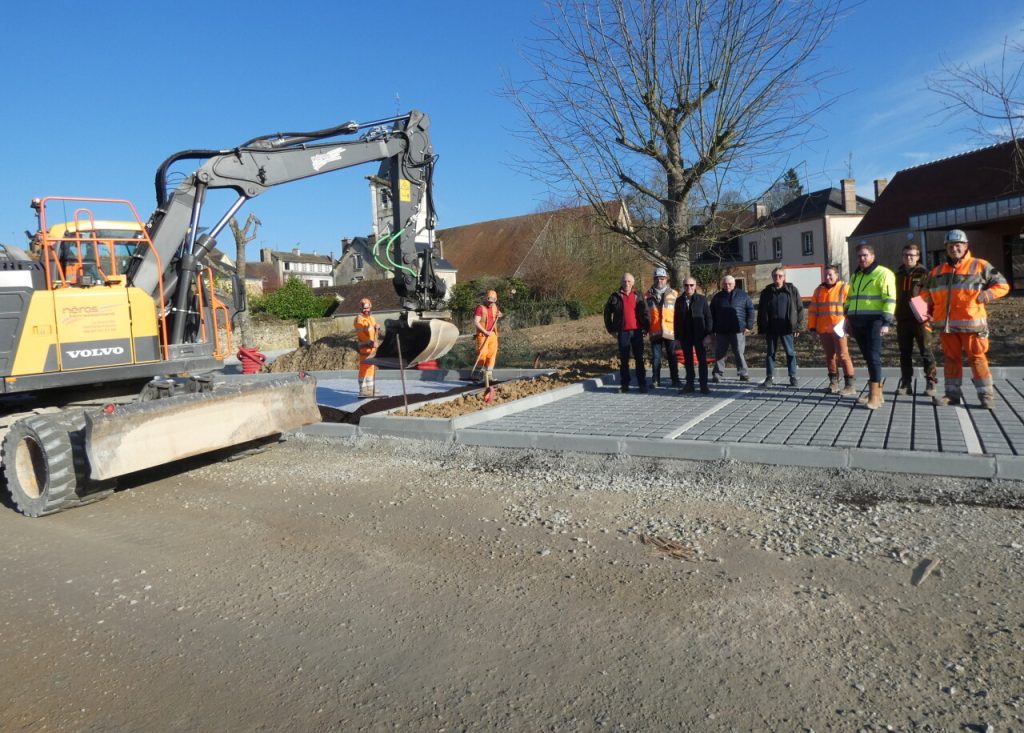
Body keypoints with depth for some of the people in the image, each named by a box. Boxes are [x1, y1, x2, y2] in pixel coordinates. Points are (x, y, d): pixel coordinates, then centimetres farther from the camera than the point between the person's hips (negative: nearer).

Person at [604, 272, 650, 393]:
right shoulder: (615, 297, 3)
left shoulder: (638, 297, 7)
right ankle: (624, 384, 11)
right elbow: (607, 313, 7)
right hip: (622, 332, 0)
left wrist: (646, 327, -2)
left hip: (637, 331, 1)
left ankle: (642, 384, 10)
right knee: (623, 359, 4)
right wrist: (611, 329, 4)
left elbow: (645, 313, 6)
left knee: (639, 359, 4)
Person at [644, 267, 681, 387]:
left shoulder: (674, 294, 3)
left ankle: (675, 380, 13)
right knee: (656, 357, 4)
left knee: (672, 357, 6)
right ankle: (656, 380, 11)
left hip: (670, 331, -1)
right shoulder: (648, 295, 5)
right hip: (655, 331, 1)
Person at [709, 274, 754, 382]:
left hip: (738, 330, -2)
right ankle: (717, 373, 11)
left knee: (739, 353, -2)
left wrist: (748, 326, -2)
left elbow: (750, 311, 6)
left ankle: (743, 373, 8)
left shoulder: (743, 296, 6)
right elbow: (712, 314, 14)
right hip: (721, 331, 2)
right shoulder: (717, 297, 10)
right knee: (720, 353, 4)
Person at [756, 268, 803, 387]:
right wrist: (762, 328, 3)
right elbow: (761, 312, 9)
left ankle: (793, 377, 12)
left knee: (790, 352, 3)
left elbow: (799, 308, 3)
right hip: (771, 328, 2)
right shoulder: (766, 292, 7)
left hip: (787, 328, -2)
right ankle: (770, 377, 12)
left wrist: (797, 326, -3)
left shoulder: (792, 290, 3)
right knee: (770, 353, 6)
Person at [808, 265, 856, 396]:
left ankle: (849, 385, -2)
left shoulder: (844, 288, -1)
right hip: (823, 330, 5)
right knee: (829, 356, 10)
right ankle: (833, 382, 19)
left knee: (843, 356, -6)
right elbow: (813, 309, 15)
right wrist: (812, 326, 9)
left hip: (838, 329, -5)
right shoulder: (819, 290, 14)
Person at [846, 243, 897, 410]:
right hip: (858, 322, 7)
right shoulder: (855, 276, 19)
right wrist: (849, 319, 19)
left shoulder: (883, 273, -5)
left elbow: (890, 299, -12)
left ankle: (875, 395, -8)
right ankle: (875, 391, 18)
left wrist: (886, 322, -19)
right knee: (867, 356, 10)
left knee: (873, 356, -9)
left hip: (873, 321, -7)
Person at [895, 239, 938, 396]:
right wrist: (894, 315, 11)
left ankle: (931, 383, 5)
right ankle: (906, 383, 13)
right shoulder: (898, 275, 13)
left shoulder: (923, 273, 0)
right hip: (902, 320, 4)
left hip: (920, 319, -4)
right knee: (905, 353, 7)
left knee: (926, 352, 0)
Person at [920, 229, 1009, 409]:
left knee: (976, 357, -2)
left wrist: (985, 296, -13)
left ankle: (986, 394, 5)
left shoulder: (980, 266, 1)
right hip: (945, 323, 4)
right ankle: (952, 393, 16)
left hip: (970, 323, -4)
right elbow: (926, 291, 25)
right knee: (950, 358, 9)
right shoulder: (937, 271, 14)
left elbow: (1002, 285, 2)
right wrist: (928, 304, 7)